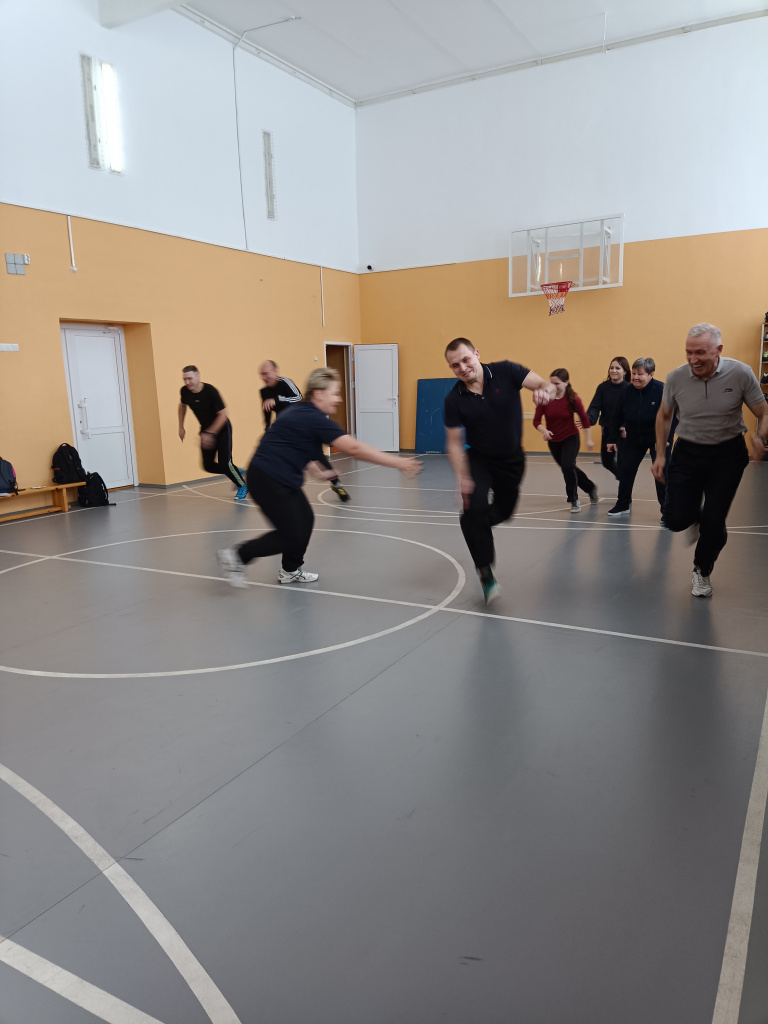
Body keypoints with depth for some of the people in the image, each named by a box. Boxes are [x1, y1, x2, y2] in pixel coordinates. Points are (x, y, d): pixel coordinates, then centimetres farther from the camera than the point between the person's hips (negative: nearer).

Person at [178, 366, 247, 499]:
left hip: (222, 429, -6)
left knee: (224, 463, -14)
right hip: (206, 430, 6)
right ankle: (237, 472, 26)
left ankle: (242, 486, 10)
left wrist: (209, 433, -26)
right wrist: (181, 427, 13)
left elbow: (223, 414, -24)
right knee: (208, 466, 1)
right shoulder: (185, 391, -9)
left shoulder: (210, 391, -25)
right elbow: (182, 405, 15)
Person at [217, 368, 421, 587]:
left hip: (281, 478, 10)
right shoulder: (315, 419, -20)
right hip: (268, 480, -10)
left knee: (305, 519, 12)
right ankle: (238, 556, 6)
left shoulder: (300, 412, 10)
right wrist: (398, 463, -24)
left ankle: (291, 570, 27)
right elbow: (354, 448, -26)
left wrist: (317, 470, 25)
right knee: (293, 536, -4)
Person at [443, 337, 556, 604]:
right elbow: (454, 442, -13)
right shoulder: (454, 399, -17)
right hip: (478, 459, -2)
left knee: (503, 511, 16)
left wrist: (544, 391, -47)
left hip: (512, 459, 2)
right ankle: (485, 572, -7)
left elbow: (546, 385, -22)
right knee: (474, 507, -24)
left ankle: (476, 527, 53)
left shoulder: (505, 372, -17)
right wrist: (463, 478, -23)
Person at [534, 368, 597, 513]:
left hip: (571, 438, -3)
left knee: (568, 466, -21)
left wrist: (589, 439, -4)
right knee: (569, 468, 17)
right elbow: (536, 421, -13)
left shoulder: (573, 399, -16)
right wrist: (544, 431, -32)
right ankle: (591, 488, 42)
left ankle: (574, 500, -1)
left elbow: (584, 419, -5)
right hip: (553, 441, 3)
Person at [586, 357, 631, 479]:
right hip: (607, 430, 5)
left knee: (622, 463, -4)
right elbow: (595, 407, -10)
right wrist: (589, 419, -30)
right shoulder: (603, 387, -3)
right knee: (606, 462, 18)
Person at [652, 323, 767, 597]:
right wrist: (660, 454, 3)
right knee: (676, 520, -6)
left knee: (713, 524, -5)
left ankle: (702, 572, 25)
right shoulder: (675, 378, -11)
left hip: (728, 454, -1)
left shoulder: (741, 373, -15)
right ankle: (695, 515, 34)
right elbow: (664, 416, 7)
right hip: (687, 452, 2)